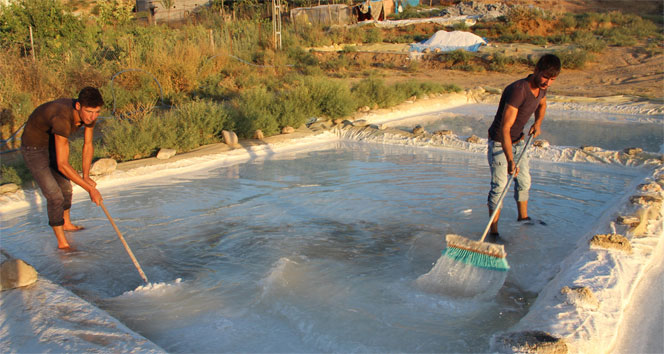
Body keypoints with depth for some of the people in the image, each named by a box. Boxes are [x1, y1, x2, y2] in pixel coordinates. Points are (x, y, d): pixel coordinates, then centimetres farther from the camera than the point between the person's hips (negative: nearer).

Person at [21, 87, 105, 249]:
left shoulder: (90, 113, -20)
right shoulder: (63, 119, -44)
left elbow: (88, 145, -6)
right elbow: (62, 165, -42)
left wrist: (86, 176, -16)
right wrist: (90, 189, -38)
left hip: (51, 144, 8)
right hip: (34, 149, -8)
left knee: (64, 185, 22)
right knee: (55, 196, -10)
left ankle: (67, 224, 47)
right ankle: (62, 242, 8)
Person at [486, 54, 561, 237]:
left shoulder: (541, 87, -6)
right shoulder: (518, 90, -32)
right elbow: (504, 128, -37)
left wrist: (538, 122, 0)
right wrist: (510, 160, -43)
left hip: (519, 141, 8)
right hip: (499, 142, -8)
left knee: (524, 181, 18)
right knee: (499, 186, -10)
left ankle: (523, 217, 38)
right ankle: (493, 230, -2)